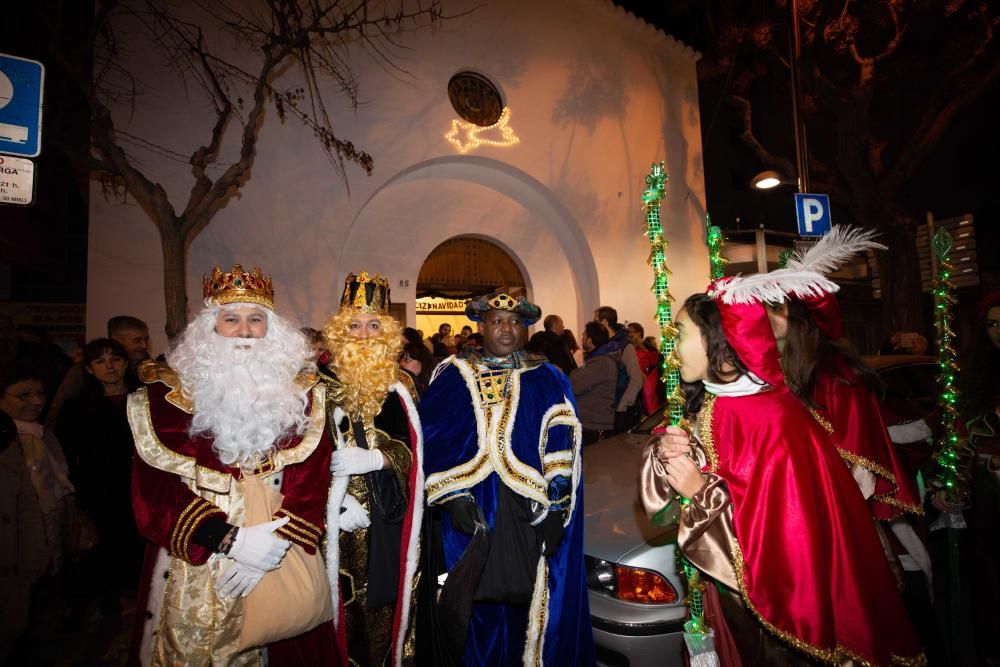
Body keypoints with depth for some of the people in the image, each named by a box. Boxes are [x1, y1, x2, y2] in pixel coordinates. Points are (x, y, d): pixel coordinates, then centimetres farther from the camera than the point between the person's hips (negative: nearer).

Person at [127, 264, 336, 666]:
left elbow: (311, 478, -3)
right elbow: (157, 484, -8)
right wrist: (233, 540, -17)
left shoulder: (300, 391, 2)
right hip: (193, 558, -1)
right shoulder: (171, 391, -2)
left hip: (280, 563, 1)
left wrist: (273, 545, -16)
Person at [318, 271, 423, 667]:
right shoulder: (323, 382, -3)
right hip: (343, 514, -2)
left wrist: (373, 460, -16)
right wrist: (338, 501, -16)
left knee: (387, 592, 10)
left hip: (389, 514, 2)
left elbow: (411, 449, 2)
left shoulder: (400, 385, 4)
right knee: (351, 600, 3)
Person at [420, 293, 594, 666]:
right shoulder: (451, 377, 3)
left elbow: (561, 449, -2)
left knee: (530, 606, 10)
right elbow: (433, 442, -1)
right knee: (477, 610, 9)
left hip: (530, 516, 0)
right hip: (469, 514, 0)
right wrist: (454, 497, -10)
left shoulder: (548, 380, 3)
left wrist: (553, 509, -9)